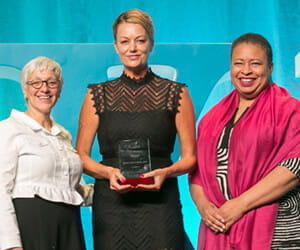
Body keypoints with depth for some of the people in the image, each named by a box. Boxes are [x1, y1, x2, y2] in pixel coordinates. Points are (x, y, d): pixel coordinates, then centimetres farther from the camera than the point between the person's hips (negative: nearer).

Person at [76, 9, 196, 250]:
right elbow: (80, 156, 8)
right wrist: (108, 172, -10)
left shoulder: (176, 94, 7)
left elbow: (190, 157, 7)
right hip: (111, 204, 1)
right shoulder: (98, 95, 10)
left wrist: (165, 172, -12)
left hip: (160, 203, -1)